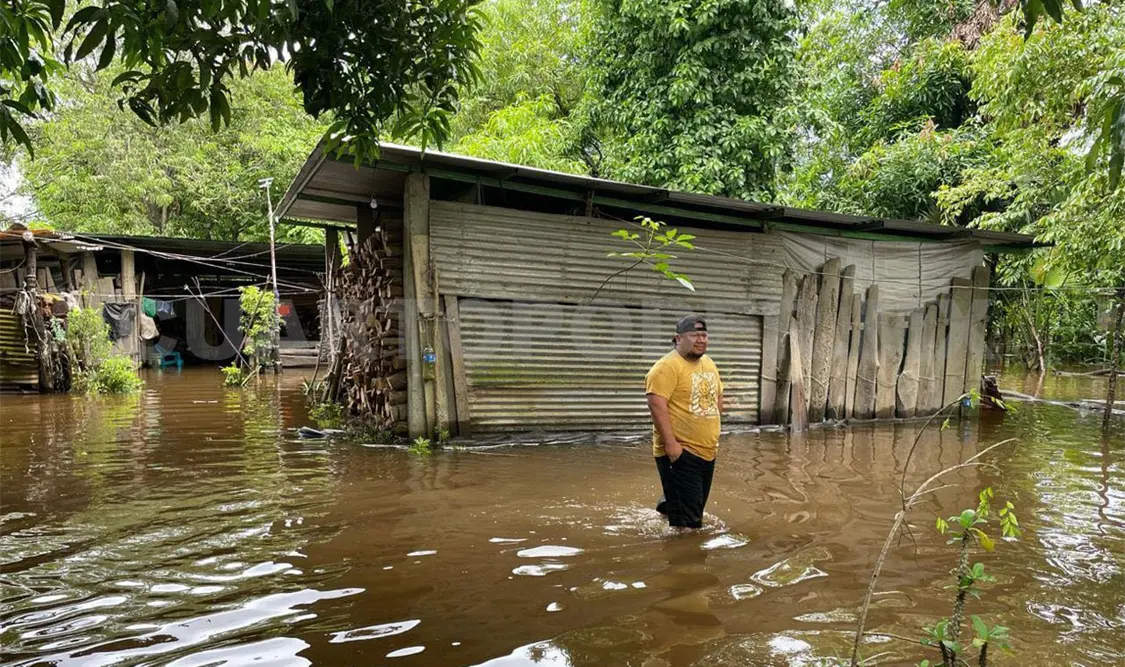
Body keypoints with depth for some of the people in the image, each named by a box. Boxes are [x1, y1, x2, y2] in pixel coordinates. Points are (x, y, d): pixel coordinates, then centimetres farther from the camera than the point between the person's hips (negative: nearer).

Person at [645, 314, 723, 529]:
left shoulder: (709, 363, 12)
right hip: (680, 452, -8)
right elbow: (656, 404, -22)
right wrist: (670, 442, -25)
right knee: (687, 519, -4)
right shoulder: (667, 366, -15)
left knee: (696, 508, 20)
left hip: (707, 451, 8)